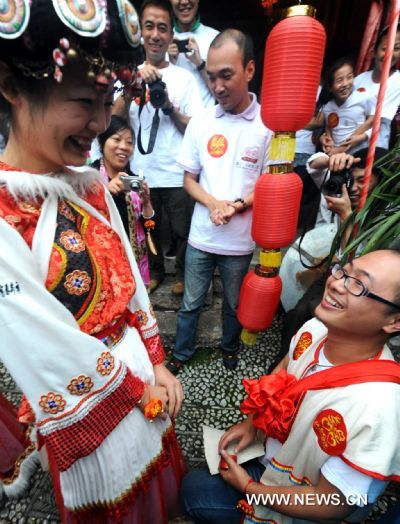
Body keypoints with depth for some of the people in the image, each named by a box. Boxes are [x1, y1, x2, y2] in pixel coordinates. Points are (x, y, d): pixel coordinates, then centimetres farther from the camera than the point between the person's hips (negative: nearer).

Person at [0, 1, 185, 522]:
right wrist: (135, 387, -10)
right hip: (89, 407, -5)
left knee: (161, 479, 34)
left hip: (144, 376, 6)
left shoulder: (91, 185, -5)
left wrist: (158, 363, -1)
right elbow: (54, 355, -24)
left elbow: (129, 278, -2)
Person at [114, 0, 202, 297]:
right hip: (141, 173, 2)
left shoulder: (184, 77, 3)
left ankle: (182, 273, 34)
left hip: (176, 174, -1)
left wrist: (169, 106, -17)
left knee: (182, 231, 9)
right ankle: (155, 271, 40)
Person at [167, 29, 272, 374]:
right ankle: (181, 353, 40)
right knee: (191, 302, 16)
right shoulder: (200, 123, -1)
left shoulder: (268, 125, -8)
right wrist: (213, 203, -16)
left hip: (241, 239, -1)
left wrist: (238, 204, -21)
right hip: (201, 235, 2)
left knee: (234, 303, 19)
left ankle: (230, 348, 47)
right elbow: (189, 180, 4)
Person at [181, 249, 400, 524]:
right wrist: (252, 422, -2)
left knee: (194, 490, 5)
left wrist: (248, 487, -12)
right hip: (271, 447, 5)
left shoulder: (375, 411, -39)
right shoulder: (315, 329, -21)